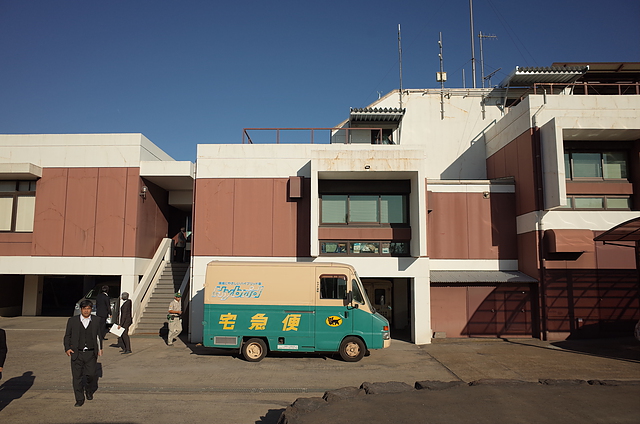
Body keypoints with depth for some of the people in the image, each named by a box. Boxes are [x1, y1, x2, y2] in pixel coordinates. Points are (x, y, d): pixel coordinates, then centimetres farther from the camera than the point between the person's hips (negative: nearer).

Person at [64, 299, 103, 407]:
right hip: (76, 354, 0)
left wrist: (100, 348, 16)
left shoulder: (96, 321, 6)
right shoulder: (72, 321, 3)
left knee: (91, 375, -1)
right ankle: (79, 399, 14)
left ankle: (89, 390, 30)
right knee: (77, 377, 1)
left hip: (91, 354, 0)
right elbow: (67, 336, 9)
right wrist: (67, 348, -2)